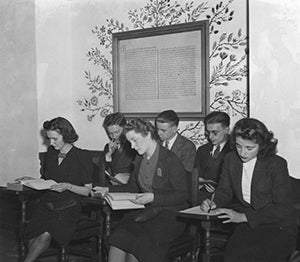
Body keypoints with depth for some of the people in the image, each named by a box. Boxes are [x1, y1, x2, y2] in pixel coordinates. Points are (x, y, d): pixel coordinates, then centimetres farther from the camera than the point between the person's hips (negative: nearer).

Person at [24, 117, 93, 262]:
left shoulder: (82, 156, -4)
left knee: (45, 235, -28)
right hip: (46, 204, 4)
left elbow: (87, 190, -3)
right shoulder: (51, 152, 11)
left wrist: (68, 186, -18)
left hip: (68, 208, -4)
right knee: (32, 236, -22)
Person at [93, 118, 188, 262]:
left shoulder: (170, 160, -9)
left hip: (169, 216, -6)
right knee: (117, 240, -20)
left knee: (136, 245, -28)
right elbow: (132, 187, 24)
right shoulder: (139, 159, 13)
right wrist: (108, 190, 11)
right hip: (145, 212, 6)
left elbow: (182, 196, -10)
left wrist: (153, 197, -20)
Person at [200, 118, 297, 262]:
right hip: (244, 224, 4)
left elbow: (283, 209, -14)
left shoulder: (276, 164, -10)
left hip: (276, 227, -4)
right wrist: (213, 203, -9)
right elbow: (224, 191, 15)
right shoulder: (230, 159, 4)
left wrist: (244, 217, -23)